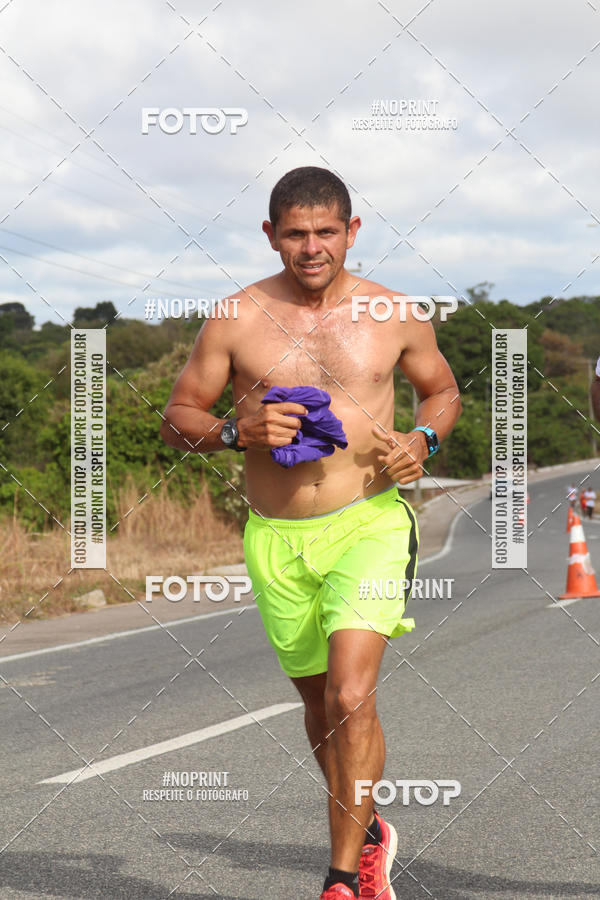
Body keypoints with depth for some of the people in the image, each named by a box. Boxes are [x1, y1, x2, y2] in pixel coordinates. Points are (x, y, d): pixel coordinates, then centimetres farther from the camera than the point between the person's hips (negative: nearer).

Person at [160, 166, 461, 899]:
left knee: (351, 699, -18)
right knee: (320, 702, 16)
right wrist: (235, 431, -15)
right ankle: (369, 834, 41)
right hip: (277, 539, 2)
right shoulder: (235, 320, -1)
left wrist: (422, 440, -3)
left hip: (368, 523, -2)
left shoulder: (394, 315, 1)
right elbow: (176, 418, 5)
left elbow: (443, 390, 18)